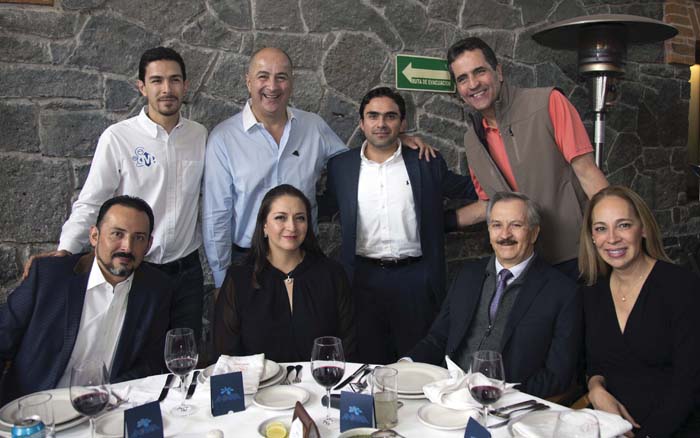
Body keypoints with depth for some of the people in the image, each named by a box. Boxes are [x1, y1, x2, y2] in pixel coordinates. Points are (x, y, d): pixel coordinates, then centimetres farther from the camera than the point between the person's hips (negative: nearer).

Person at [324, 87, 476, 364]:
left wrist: (447, 221, 2)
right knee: (369, 365, 8)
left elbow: (470, 191, 13)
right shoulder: (340, 166, 6)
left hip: (415, 279, 0)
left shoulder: (427, 164, 4)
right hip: (364, 279, 1)